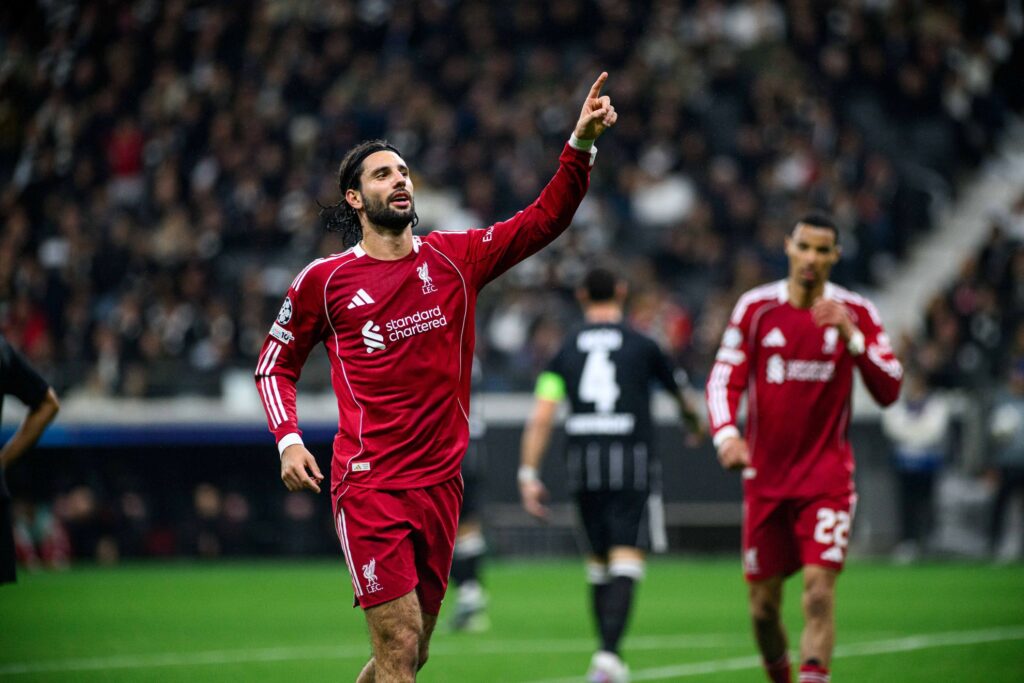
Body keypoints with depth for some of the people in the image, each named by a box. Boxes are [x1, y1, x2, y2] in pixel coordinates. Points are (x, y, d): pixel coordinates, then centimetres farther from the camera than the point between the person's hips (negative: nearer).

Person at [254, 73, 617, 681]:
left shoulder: (455, 259, 7)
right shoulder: (324, 280, 1)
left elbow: (546, 218, 1)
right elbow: (277, 363, 12)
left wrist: (582, 143, -12)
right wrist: (288, 439, -4)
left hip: (440, 483, 4)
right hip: (369, 487, -4)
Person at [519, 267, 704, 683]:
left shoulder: (566, 350, 8)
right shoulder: (641, 346, 4)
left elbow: (541, 417, -1)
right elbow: (680, 394, 22)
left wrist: (528, 474, 1)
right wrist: (694, 422, 44)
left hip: (583, 461, 3)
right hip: (631, 460, -3)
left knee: (598, 562, 15)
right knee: (626, 560, -9)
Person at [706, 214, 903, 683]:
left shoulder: (855, 313, 0)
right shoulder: (756, 308, 1)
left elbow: (889, 391, -4)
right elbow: (725, 378, 0)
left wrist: (852, 337, -18)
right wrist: (725, 433, -18)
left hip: (827, 477, -1)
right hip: (765, 476, 2)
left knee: (820, 588, -16)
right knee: (764, 602, 6)